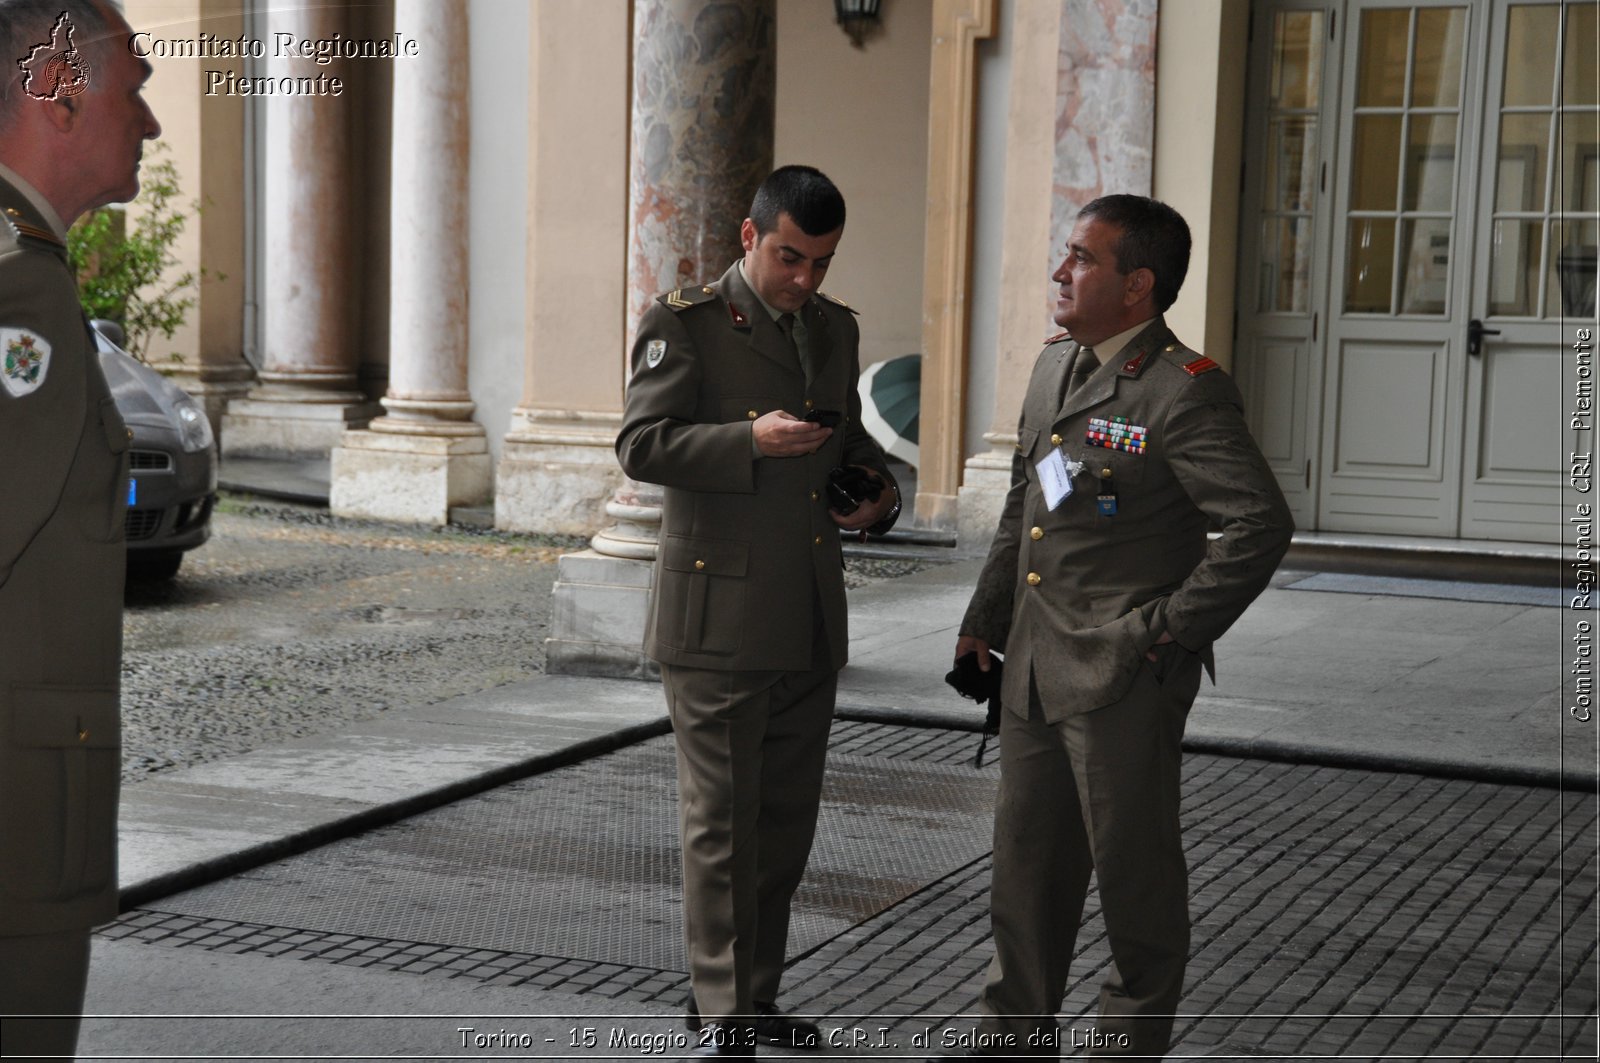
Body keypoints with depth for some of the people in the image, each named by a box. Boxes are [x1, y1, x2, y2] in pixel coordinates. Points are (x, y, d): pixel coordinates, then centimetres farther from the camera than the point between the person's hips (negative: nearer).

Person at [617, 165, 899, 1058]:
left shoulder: (836, 328, 14)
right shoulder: (686, 323, -6)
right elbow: (642, 444, -13)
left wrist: (879, 489, 5)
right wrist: (750, 439, -25)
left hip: (812, 622, 7)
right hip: (720, 617, -7)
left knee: (787, 819, 13)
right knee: (721, 821, -3)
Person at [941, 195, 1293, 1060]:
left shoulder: (1185, 391, -16)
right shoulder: (1055, 363, 10)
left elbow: (1262, 524, -22)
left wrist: (1173, 626, -18)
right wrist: (986, 616, 18)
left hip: (1126, 673, -8)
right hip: (1035, 663, 8)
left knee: (1132, 863, 6)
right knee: (1027, 856, 16)